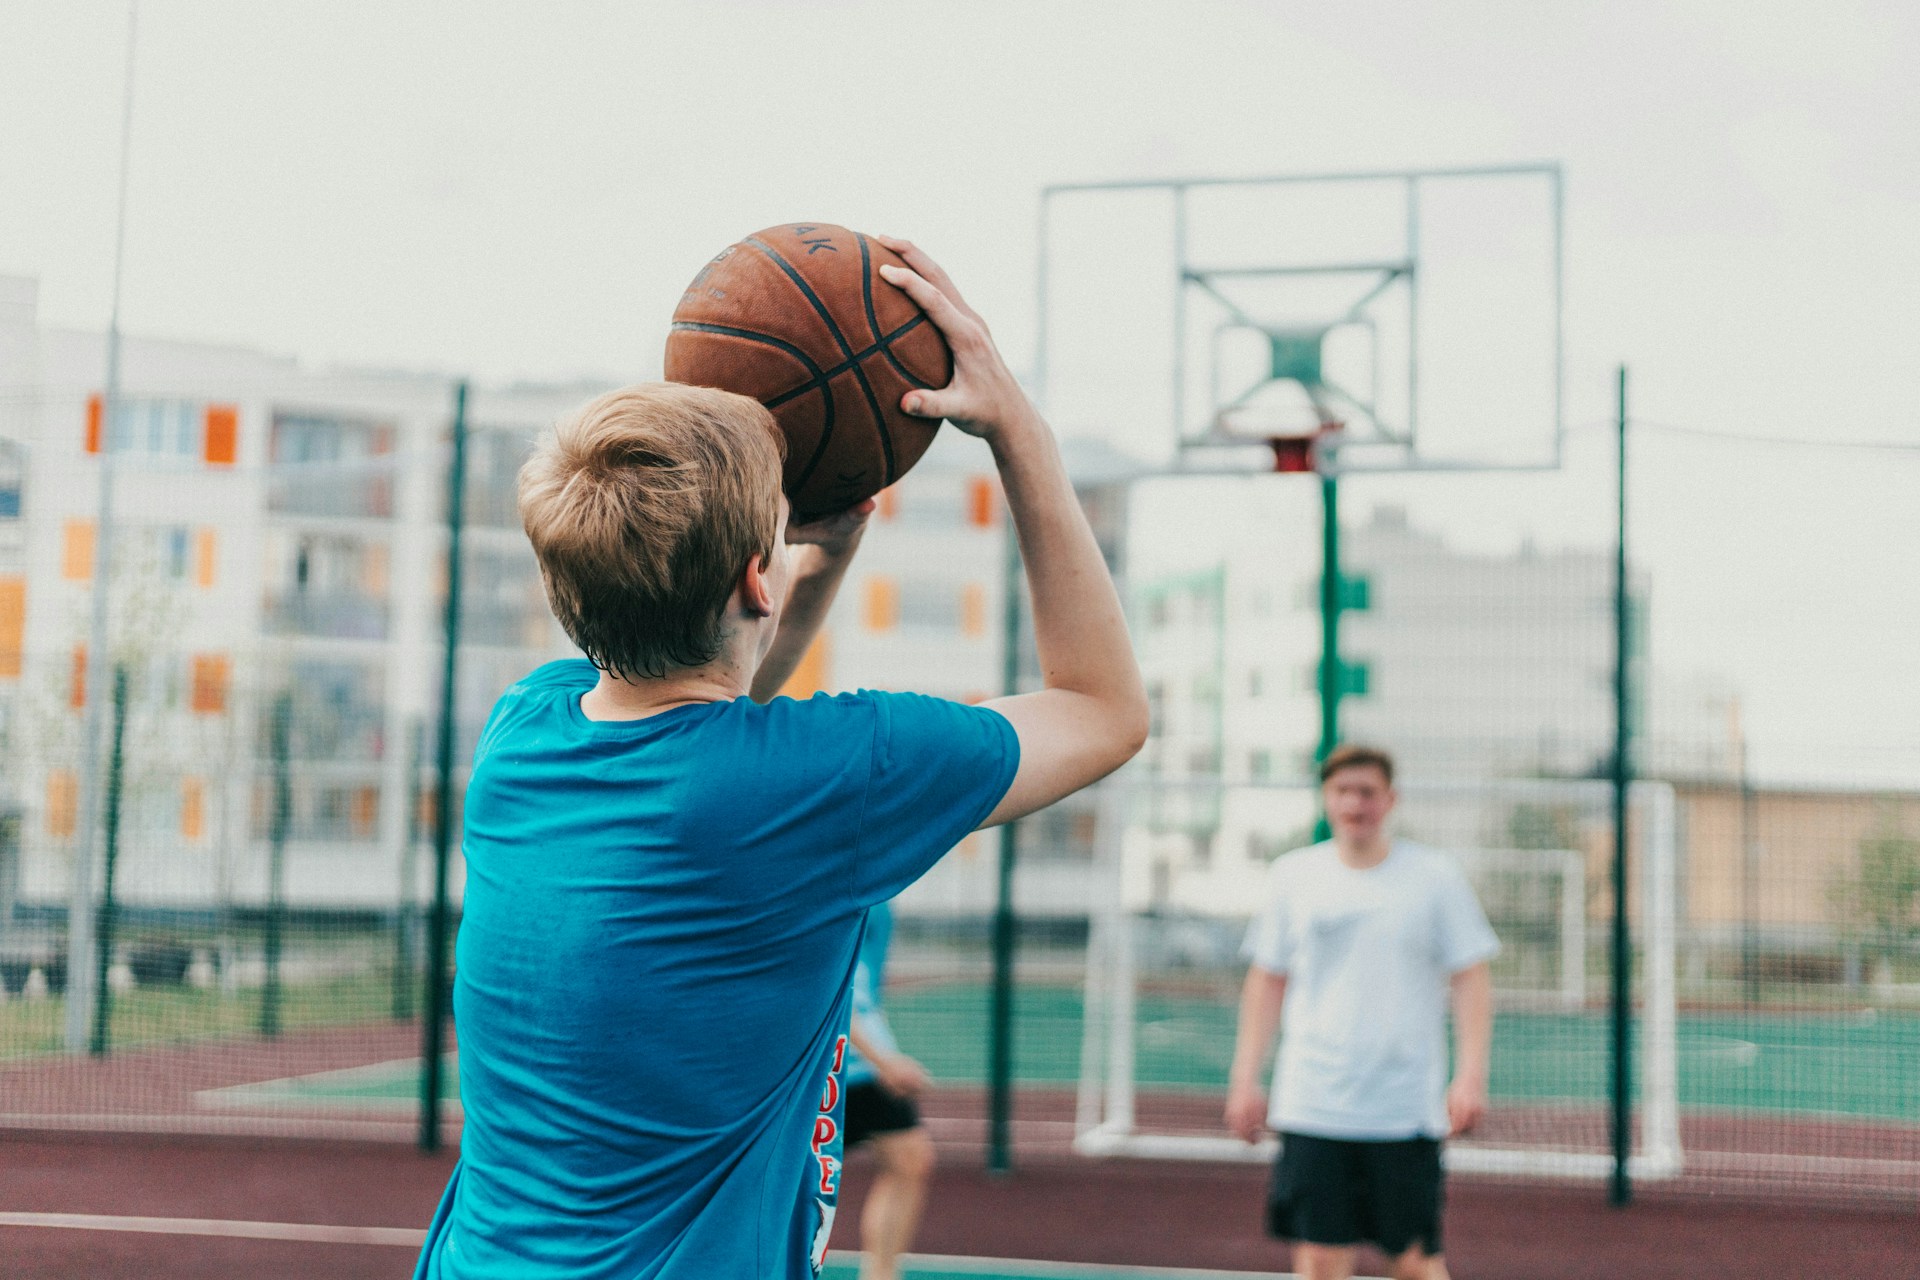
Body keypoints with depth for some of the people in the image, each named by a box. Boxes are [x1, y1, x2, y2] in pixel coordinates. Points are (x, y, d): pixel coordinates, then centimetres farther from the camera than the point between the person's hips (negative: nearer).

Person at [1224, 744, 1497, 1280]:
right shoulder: (1293, 875, 7)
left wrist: (1470, 1076, -9)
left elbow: (1471, 979, 2)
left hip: (1407, 1109, -1)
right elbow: (1267, 979, 13)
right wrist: (1245, 1079, 8)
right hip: (1311, 1108, 2)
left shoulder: (1435, 875, 1)